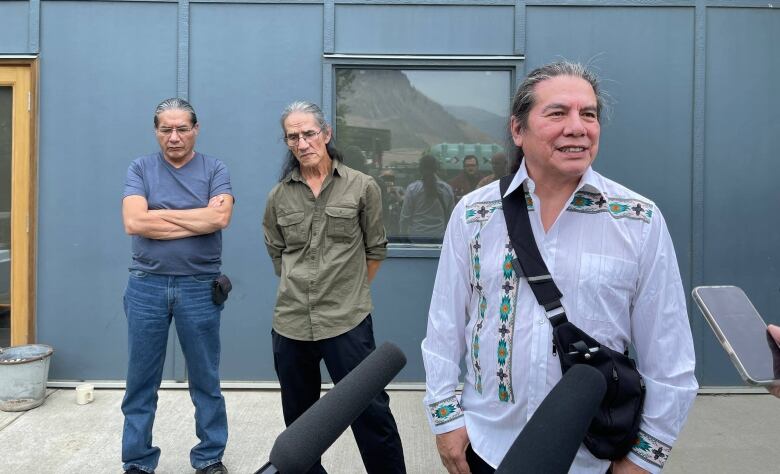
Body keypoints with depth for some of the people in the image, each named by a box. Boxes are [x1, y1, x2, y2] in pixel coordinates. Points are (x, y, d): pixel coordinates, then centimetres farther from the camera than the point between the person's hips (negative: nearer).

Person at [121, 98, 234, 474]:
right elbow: (133, 222, -11)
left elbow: (220, 217, -16)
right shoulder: (140, 168, 5)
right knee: (141, 381, 10)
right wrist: (196, 221, -11)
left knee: (205, 380, 9)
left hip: (199, 287, -1)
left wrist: (160, 214, -9)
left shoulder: (214, 169, 2)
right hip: (147, 286, 1)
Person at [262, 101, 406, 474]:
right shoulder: (278, 197, 6)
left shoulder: (362, 187, -2)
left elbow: (376, 250, 6)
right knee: (298, 418, 17)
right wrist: (299, 289, 12)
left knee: (371, 412, 0)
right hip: (290, 323, 4)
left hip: (348, 321, -3)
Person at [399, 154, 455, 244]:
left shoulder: (412, 188, -8)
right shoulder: (447, 189, 1)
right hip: (439, 237, 2)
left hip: (415, 237, -2)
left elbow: (405, 216, -4)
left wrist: (403, 235, 8)